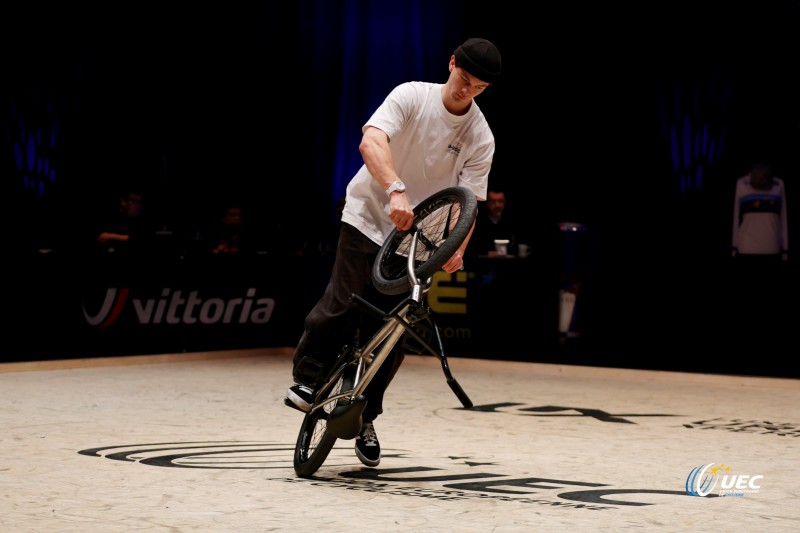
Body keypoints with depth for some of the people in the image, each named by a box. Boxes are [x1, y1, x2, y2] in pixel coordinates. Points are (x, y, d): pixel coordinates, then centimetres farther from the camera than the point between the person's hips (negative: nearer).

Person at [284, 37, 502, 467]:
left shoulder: (480, 138, -5)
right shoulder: (411, 96, -11)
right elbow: (371, 142, -28)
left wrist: (457, 249, -29)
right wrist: (396, 190, -45)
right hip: (368, 217, -2)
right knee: (343, 303, -19)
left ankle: (364, 418, 17)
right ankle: (307, 380, -1)